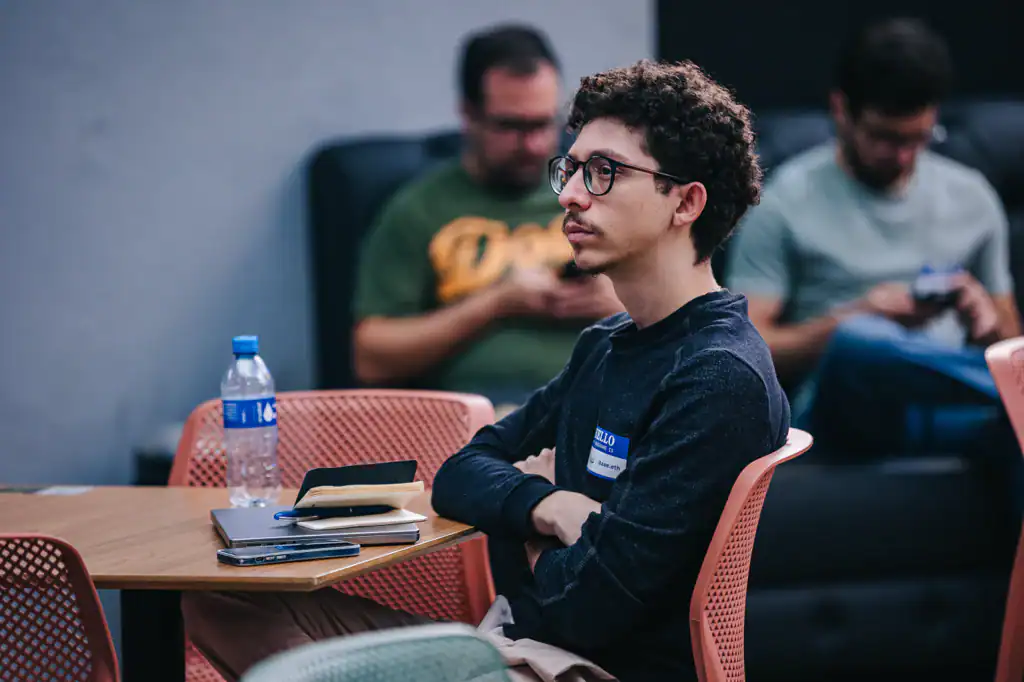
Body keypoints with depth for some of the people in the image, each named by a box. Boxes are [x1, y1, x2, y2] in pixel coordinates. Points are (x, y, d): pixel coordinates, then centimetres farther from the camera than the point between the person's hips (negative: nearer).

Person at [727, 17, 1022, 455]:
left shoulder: (971, 197, 18)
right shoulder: (787, 203, 5)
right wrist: (855, 320, -15)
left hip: (954, 405, 3)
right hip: (843, 407, -3)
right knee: (856, 343, -40)